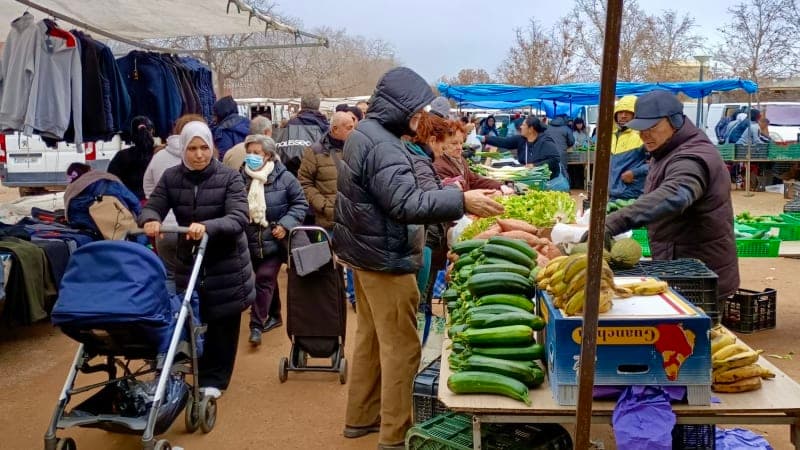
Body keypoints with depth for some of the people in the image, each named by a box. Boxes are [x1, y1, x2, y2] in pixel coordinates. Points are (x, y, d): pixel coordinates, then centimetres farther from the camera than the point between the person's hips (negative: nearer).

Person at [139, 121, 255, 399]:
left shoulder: (229, 178, -11)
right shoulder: (171, 177, 0)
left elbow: (239, 218, -22)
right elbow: (151, 207, -5)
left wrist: (207, 227, -41)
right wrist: (151, 220, -30)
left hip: (226, 265, -2)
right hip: (188, 262, 3)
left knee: (222, 325, 8)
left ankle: (214, 380, 25)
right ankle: (203, 374, 27)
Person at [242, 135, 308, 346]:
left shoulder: (284, 177, -11)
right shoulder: (242, 177, -3)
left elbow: (300, 203, -5)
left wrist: (285, 225, -15)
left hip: (274, 240, -4)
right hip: (252, 241, 4)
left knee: (265, 279, -10)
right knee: (267, 279, 16)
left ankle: (257, 325, -5)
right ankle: (274, 316, 33)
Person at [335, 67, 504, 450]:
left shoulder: (364, 133, 11)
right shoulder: (382, 146, -22)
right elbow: (406, 203, -32)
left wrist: (450, 201, 18)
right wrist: (462, 201, -34)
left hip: (365, 253, 11)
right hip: (386, 260, -11)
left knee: (370, 337, 19)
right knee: (401, 347, -2)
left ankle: (361, 417, 31)